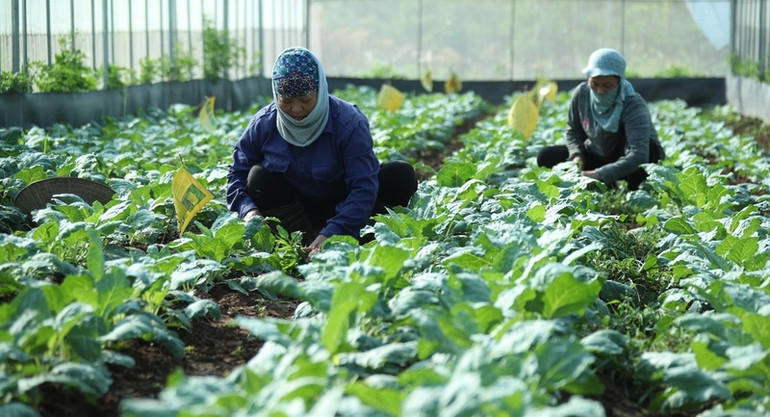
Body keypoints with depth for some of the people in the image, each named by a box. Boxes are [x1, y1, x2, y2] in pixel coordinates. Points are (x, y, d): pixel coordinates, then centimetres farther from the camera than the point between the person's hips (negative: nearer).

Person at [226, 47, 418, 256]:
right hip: (295, 207, 2)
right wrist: (248, 209, -27)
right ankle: (304, 240, -29)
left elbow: (363, 186, -30)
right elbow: (237, 172, -5)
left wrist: (332, 233, -41)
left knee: (401, 175, -24)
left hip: (342, 207, -2)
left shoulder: (348, 122, -24)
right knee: (258, 178, -26)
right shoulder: (263, 124, -14)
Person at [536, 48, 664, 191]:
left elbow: (638, 156, -44)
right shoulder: (582, 93, -16)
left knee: (649, 148, -38)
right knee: (546, 156, -12)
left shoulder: (633, 105, -31)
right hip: (598, 156, 5)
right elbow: (573, 131, 2)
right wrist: (576, 156, -20)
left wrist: (601, 174, -53)